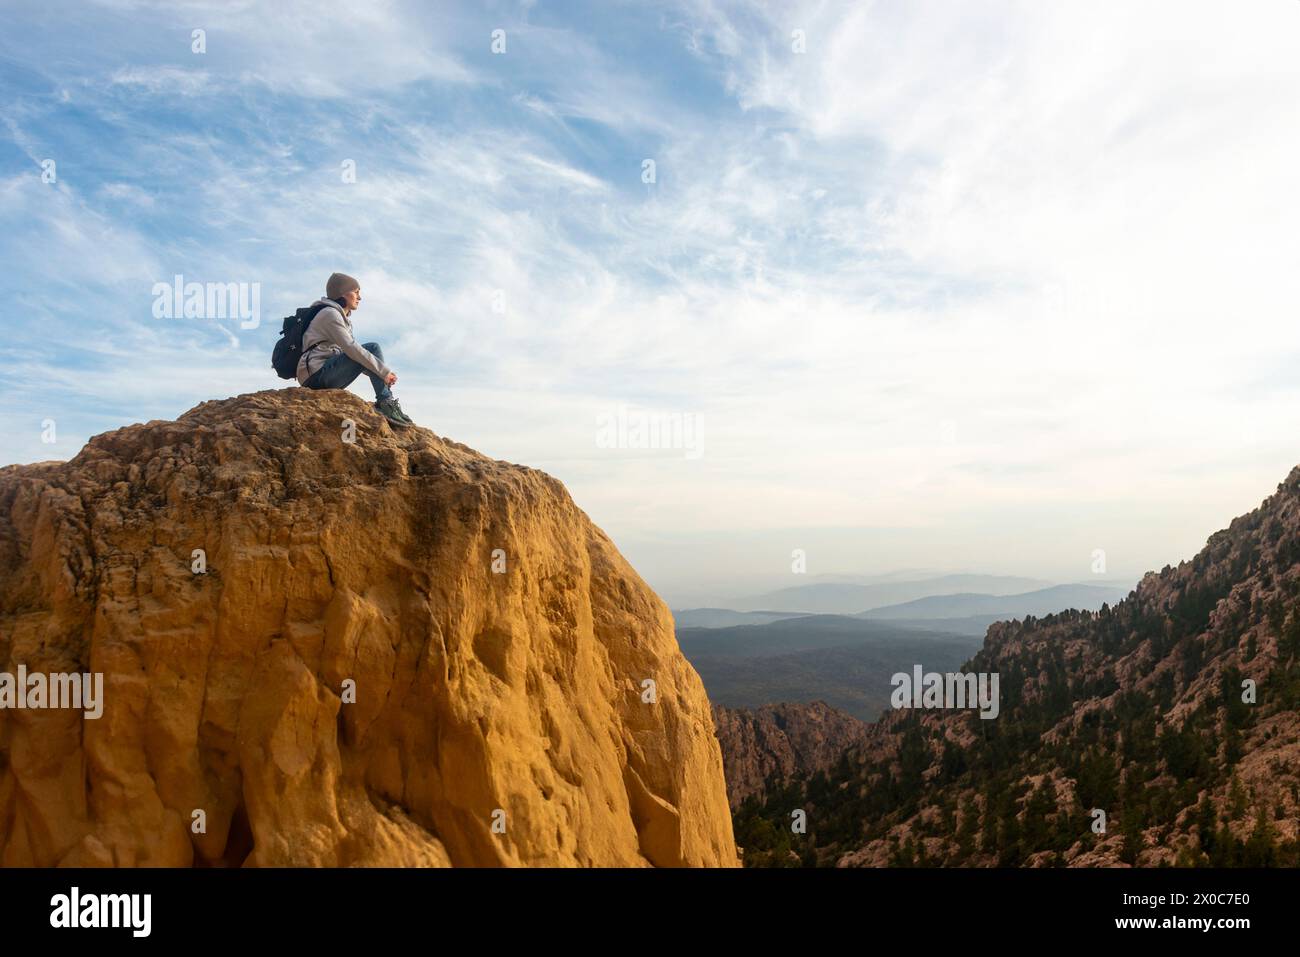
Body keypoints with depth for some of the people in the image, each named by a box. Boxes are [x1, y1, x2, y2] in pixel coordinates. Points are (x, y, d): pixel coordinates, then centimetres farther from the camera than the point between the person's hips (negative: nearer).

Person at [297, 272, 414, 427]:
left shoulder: (344, 318, 22)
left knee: (371, 353, 4)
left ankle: (388, 402, -9)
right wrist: (384, 372, -20)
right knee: (373, 348, -14)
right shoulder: (330, 314, -9)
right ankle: (386, 403, -20)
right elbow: (351, 349, -20)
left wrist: (384, 373, 3)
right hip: (316, 374, -9)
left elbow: (351, 350, 17)